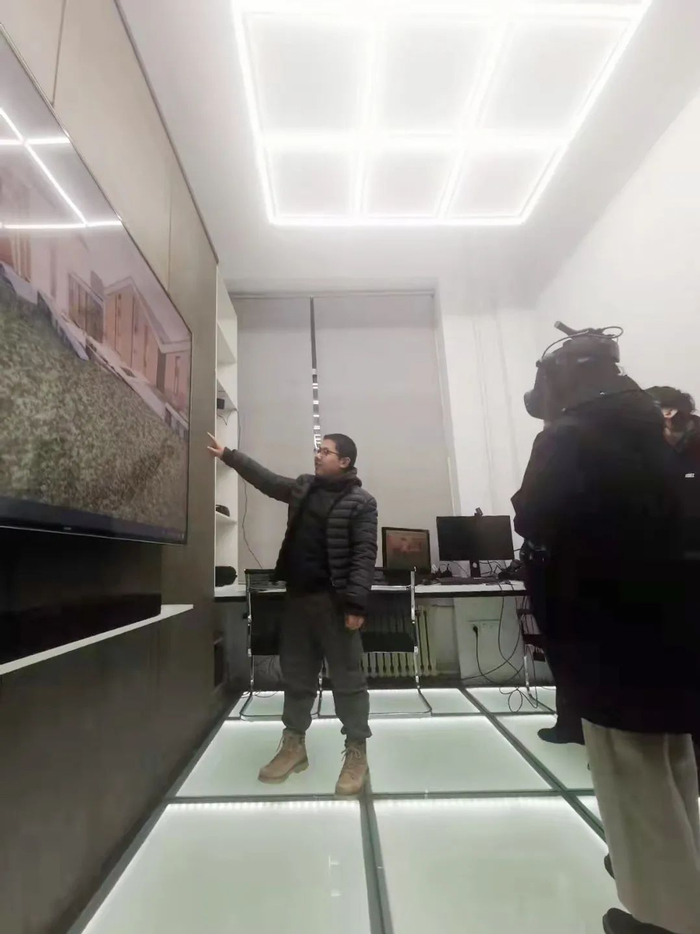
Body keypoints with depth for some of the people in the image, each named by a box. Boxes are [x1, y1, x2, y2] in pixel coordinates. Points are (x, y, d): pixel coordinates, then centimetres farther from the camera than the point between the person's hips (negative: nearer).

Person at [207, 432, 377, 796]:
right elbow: (266, 479, 22)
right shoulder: (304, 487, 12)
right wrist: (228, 455, 22)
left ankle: (356, 753, 17)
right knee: (296, 674, 15)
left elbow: (364, 555, -13)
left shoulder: (361, 502, -8)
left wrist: (356, 602, -21)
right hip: (298, 596, 7)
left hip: (334, 601, -6)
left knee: (347, 678, 3)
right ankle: (294, 745, 30)